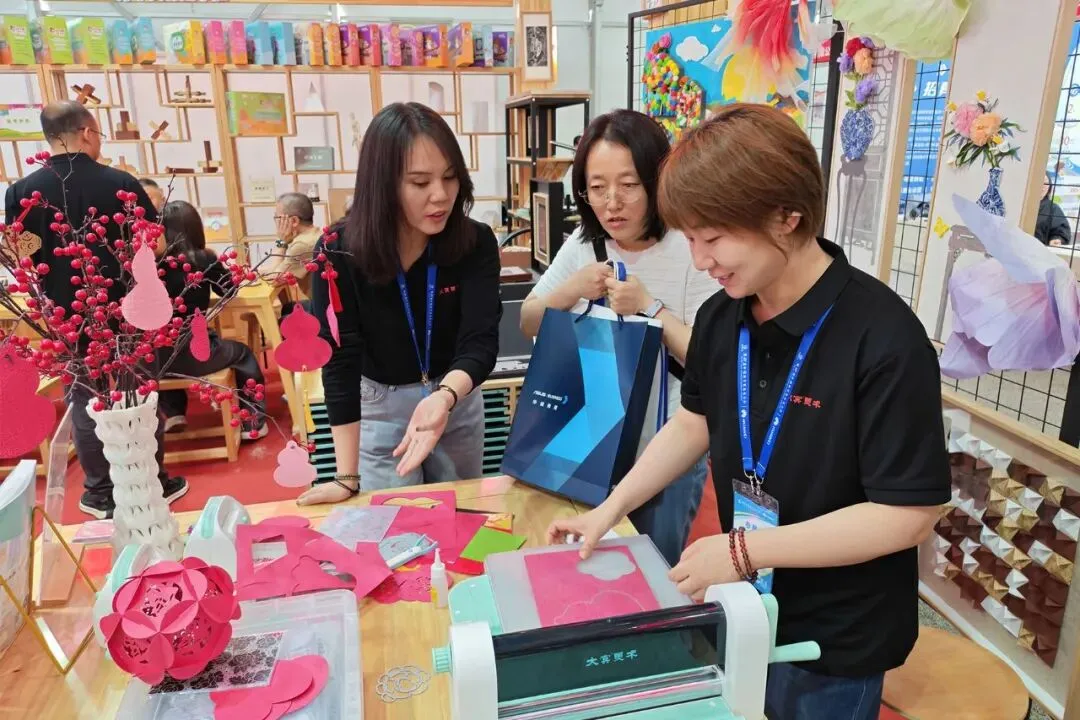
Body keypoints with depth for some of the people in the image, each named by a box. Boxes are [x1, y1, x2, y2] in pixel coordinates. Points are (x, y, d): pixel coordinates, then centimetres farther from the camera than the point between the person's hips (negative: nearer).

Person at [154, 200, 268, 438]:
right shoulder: (203, 260, -8)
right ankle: (252, 422, 27)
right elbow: (229, 288, 9)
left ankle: (173, 413, 39)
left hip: (156, 356, 3)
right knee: (243, 354, 26)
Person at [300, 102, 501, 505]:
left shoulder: (476, 244, -18)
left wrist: (444, 397, -48)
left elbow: (480, 341, -26)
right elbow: (339, 362, -22)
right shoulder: (339, 252, -22)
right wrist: (347, 476, -24)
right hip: (379, 406, -2)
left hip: (458, 399, 2)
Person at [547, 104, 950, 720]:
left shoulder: (883, 339, -26)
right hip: (747, 602, 6)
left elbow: (909, 516, -24)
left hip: (838, 636, -5)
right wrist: (610, 510, 0)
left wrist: (744, 549, -24)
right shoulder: (722, 316, -6)